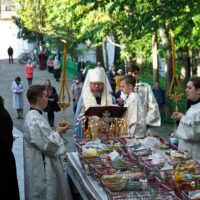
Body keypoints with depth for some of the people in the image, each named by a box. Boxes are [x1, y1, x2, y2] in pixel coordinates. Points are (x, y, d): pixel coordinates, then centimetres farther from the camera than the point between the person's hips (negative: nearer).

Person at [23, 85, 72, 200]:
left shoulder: (34, 116, 9)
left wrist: (56, 132, 7)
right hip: (42, 170, -10)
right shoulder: (35, 121, -24)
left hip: (44, 166, 10)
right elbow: (47, 145, -24)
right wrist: (58, 133, -9)